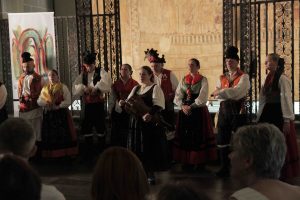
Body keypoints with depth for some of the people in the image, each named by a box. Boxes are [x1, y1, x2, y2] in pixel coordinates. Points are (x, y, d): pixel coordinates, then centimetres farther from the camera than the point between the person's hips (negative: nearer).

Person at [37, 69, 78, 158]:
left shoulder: (63, 87, 0)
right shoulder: (45, 88, 12)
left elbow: (68, 101, -9)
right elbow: (39, 101, 5)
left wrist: (58, 106, -20)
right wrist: (46, 104, -16)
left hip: (61, 114, -3)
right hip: (48, 115, 3)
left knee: (62, 134, -6)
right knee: (50, 135, 3)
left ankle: (64, 153, 1)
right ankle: (51, 154, 11)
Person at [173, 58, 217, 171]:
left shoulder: (203, 80, 0)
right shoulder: (183, 80, 12)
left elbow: (202, 98, -10)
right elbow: (177, 96, 5)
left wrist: (191, 106, -14)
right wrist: (183, 106, -12)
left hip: (199, 111, -4)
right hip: (185, 111, 4)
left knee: (199, 136, -3)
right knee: (186, 136, 2)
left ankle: (200, 161, 3)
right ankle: (187, 161, 9)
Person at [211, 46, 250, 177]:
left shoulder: (243, 77, -4)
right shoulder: (222, 78, 13)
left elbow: (236, 91, -19)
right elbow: (216, 95, 2)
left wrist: (220, 92, -11)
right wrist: (229, 95, -14)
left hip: (238, 110, -5)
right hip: (224, 109, 5)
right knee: (222, 139, 7)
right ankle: (225, 168, 16)